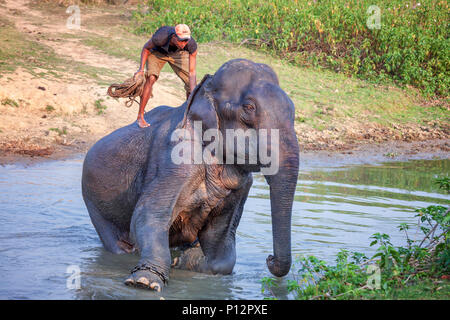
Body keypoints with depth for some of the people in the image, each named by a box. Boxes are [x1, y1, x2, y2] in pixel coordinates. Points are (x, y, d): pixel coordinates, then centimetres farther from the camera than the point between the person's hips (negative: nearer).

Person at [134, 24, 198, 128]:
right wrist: (141, 68, -24)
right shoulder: (160, 37, -42)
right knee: (151, 78, -24)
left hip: (177, 54, 2)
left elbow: (192, 72, -28)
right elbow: (146, 48, -17)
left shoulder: (192, 45, -36)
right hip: (157, 52, -2)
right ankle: (140, 117, -16)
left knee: (192, 82, -5)